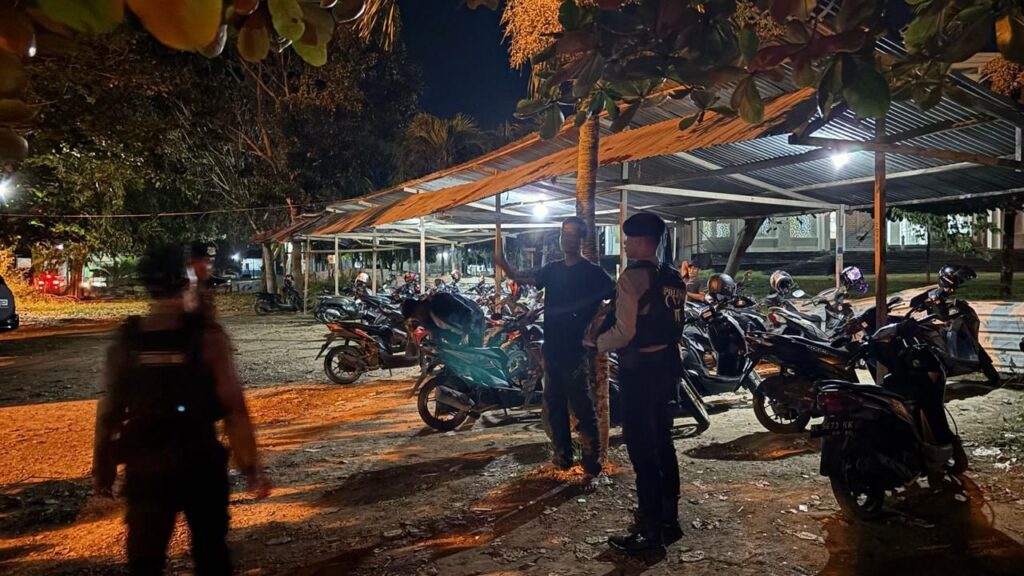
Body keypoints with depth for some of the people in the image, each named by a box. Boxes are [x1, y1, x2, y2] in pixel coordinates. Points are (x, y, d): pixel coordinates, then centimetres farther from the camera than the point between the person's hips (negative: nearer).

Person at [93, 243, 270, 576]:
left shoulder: (125, 342, -5)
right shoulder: (206, 335, -14)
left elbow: (108, 413, 0)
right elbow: (233, 407, -15)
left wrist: (102, 469, 13)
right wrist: (252, 467, -8)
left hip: (145, 468, 2)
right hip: (201, 464, -2)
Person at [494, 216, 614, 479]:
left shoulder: (592, 272, -7)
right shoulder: (553, 269, 11)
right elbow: (523, 278, 11)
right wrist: (503, 263, -7)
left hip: (576, 349, -7)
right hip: (552, 348, 7)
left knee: (582, 408, -4)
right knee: (554, 406, 14)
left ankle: (591, 462, 4)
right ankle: (563, 455, 27)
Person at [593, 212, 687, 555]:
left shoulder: (633, 277, -15)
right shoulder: (673, 278, 10)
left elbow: (625, 332, -18)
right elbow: (673, 325, 13)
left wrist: (596, 344, -3)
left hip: (639, 369, -9)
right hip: (667, 366, 9)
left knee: (641, 449, -2)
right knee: (662, 443, 17)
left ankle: (650, 531, 4)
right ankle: (669, 520, 28)